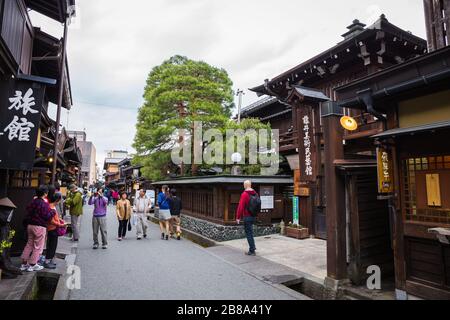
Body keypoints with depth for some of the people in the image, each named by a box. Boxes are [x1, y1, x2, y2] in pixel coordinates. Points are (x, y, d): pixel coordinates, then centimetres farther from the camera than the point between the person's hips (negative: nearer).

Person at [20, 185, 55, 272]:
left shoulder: (33, 201, 6)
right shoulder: (44, 204, -18)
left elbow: (28, 212, 17)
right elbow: (47, 216, -19)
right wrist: (53, 210, -5)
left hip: (30, 225, 8)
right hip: (40, 227, -8)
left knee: (29, 244, 18)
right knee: (38, 246, 5)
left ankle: (24, 263, 23)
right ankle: (32, 265, 11)